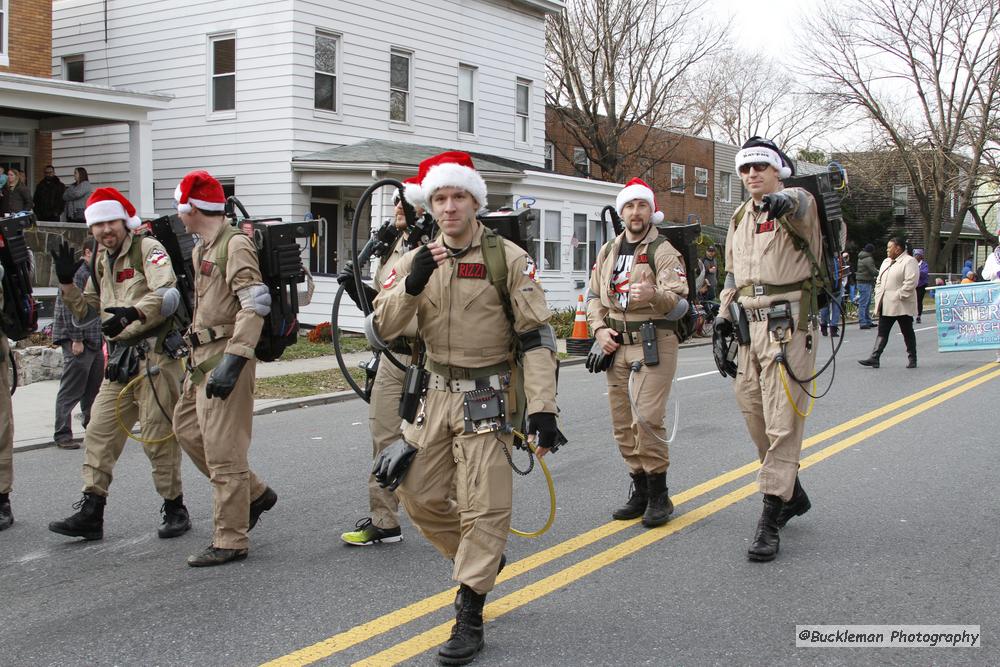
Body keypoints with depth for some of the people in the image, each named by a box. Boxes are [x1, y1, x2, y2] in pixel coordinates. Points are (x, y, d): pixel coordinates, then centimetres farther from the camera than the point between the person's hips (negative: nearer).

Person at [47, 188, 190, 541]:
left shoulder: (148, 249, -7)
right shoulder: (101, 261, 18)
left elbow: (168, 295, -23)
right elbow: (87, 312, 23)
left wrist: (134, 312, -38)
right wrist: (67, 284, 7)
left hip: (154, 356, -8)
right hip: (118, 359, 8)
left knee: (158, 436, -2)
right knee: (100, 432, 6)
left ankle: (175, 509, 12)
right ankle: (90, 514, 11)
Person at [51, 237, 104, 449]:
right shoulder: (76, 274, -12)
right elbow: (69, 308, -18)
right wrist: (76, 339, -19)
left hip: (95, 341, 9)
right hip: (77, 341, -9)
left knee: (94, 388, 17)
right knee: (71, 390, -8)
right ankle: (62, 434, -5)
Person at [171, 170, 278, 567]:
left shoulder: (235, 244, -14)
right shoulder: (204, 248, 16)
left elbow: (254, 306, -24)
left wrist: (233, 361, -30)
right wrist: (195, 358, 21)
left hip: (225, 360, -10)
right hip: (204, 357, 11)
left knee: (223, 451, -6)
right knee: (187, 428, 18)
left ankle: (230, 542, 3)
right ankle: (254, 494, 27)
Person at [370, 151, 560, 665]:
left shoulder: (508, 258, -8)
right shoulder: (415, 261, 3)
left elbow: (537, 337, -9)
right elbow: (379, 332, -6)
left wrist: (542, 408, -17)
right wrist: (411, 285, -24)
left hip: (488, 397, -4)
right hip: (435, 395, 5)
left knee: (483, 505, -4)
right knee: (420, 496, 9)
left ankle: (469, 616, 9)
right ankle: (482, 558, 35)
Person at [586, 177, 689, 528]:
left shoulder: (663, 251, -5)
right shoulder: (608, 251, 14)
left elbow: (679, 303, -15)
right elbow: (594, 296, 19)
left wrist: (655, 295, -36)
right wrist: (599, 329, 2)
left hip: (654, 343, -6)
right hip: (617, 345, 6)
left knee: (646, 417, -14)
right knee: (622, 423, 8)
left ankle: (658, 494, -1)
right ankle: (640, 490, 20)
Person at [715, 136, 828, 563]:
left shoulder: (797, 206, -6)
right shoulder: (739, 219, 17)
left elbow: (802, 203, -32)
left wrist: (784, 200, -55)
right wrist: (725, 312, 14)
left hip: (789, 326, -7)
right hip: (751, 325, 8)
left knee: (782, 421, -8)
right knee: (753, 409, 11)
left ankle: (770, 520, -7)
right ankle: (792, 494, 30)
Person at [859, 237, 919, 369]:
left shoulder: (909, 262, -9)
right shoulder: (886, 262, 18)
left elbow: (911, 282, -19)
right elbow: (879, 281, 20)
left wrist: (899, 296, -21)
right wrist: (878, 297, 9)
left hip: (902, 306, -8)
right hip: (886, 306, 8)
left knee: (908, 333, 4)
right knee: (882, 332, 2)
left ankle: (912, 359, 14)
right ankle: (874, 358, -1)